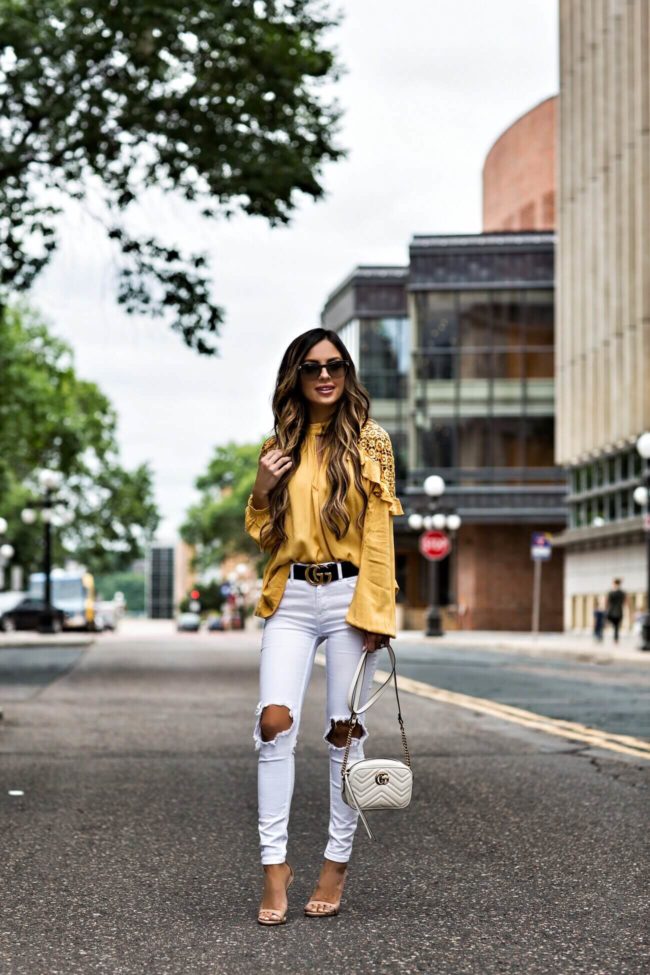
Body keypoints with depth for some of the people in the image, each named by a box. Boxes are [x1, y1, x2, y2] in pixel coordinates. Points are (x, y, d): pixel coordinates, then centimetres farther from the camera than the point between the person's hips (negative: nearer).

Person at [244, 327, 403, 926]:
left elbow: (379, 533, -3)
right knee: (275, 721, -11)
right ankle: (275, 864, -7)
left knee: (345, 731, 2)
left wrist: (374, 611, -11)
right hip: (290, 599, 3)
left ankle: (338, 862, 13)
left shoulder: (368, 443, 2)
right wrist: (262, 492, -1)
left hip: (348, 593, -3)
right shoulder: (280, 447, 13)